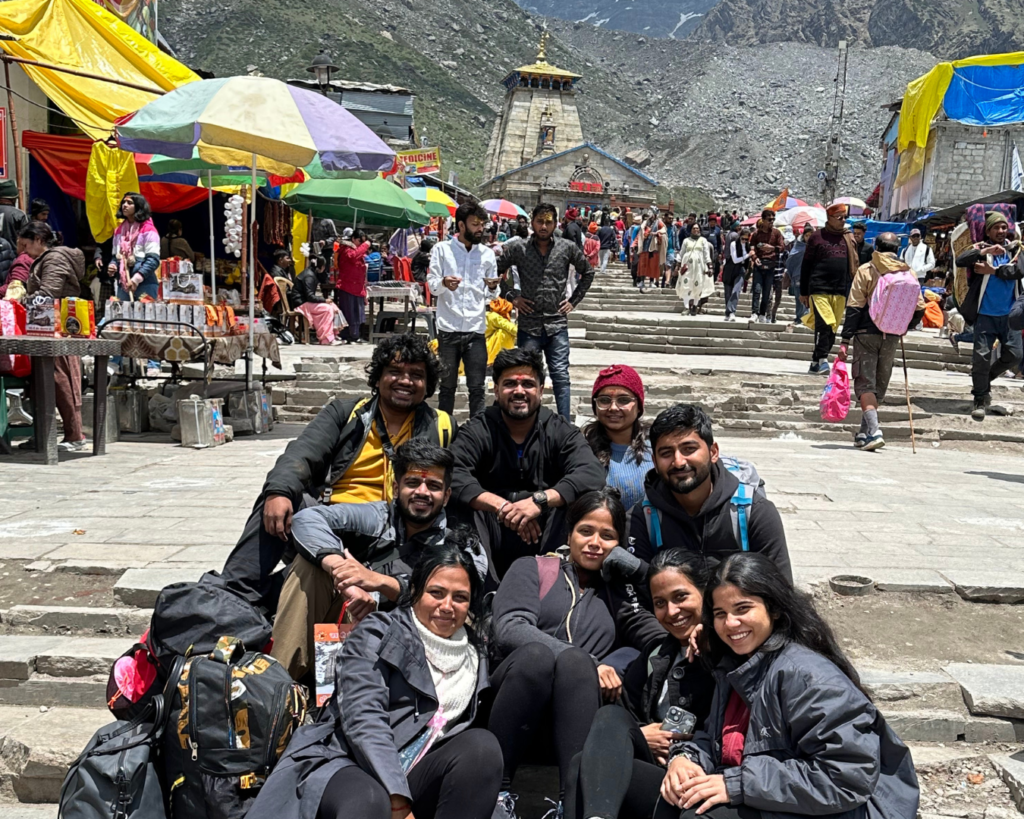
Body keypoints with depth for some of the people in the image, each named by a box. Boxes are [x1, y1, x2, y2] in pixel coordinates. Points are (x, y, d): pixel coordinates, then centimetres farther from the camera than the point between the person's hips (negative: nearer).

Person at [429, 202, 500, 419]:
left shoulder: (488, 254, 9)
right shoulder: (442, 249, 3)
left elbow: (489, 296, 11)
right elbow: (432, 286, -2)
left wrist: (492, 288, -12)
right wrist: (444, 283, -24)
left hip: (476, 330, 1)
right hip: (448, 328, -1)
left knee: (477, 387, 1)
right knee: (447, 385, 8)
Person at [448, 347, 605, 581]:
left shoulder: (560, 431, 2)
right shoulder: (477, 431, 1)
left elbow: (593, 474, -17)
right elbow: (452, 475, -18)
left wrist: (540, 500, -31)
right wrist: (502, 506, -30)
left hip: (545, 546, 0)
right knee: (464, 506, -26)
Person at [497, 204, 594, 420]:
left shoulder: (567, 248, 2)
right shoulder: (518, 249, 1)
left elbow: (588, 272, 15)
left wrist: (574, 300, 8)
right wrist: (511, 296, 3)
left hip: (557, 324, 0)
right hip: (529, 324, 0)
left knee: (561, 375, -3)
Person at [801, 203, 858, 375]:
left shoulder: (848, 238, 14)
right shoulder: (817, 237, 2)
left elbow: (854, 266, 17)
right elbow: (806, 265, 4)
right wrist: (804, 292, 2)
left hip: (840, 292, 4)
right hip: (819, 289, -4)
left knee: (832, 329, 5)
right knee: (824, 325, -17)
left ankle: (816, 363, 13)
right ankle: (821, 360, -11)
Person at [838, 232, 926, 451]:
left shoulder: (866, 270, -5)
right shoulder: (907, 272, 4)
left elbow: (854, 307, -9)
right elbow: (919, 307, 2)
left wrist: (845, 340, -8)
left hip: (867, 334, -3)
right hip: (892, 337, 3)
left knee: (865, 384, -2)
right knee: (879, 386, 14)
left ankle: (874, 431, -19)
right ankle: (864, 433, 21)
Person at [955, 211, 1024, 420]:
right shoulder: (981, 249, 0)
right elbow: (960, 261, -19)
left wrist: (993, 271, -16)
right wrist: (985, 251, -29)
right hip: (985, 314, -3)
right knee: (981, 356, -6)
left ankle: (985, 379, 27)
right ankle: (980, 400, 4)